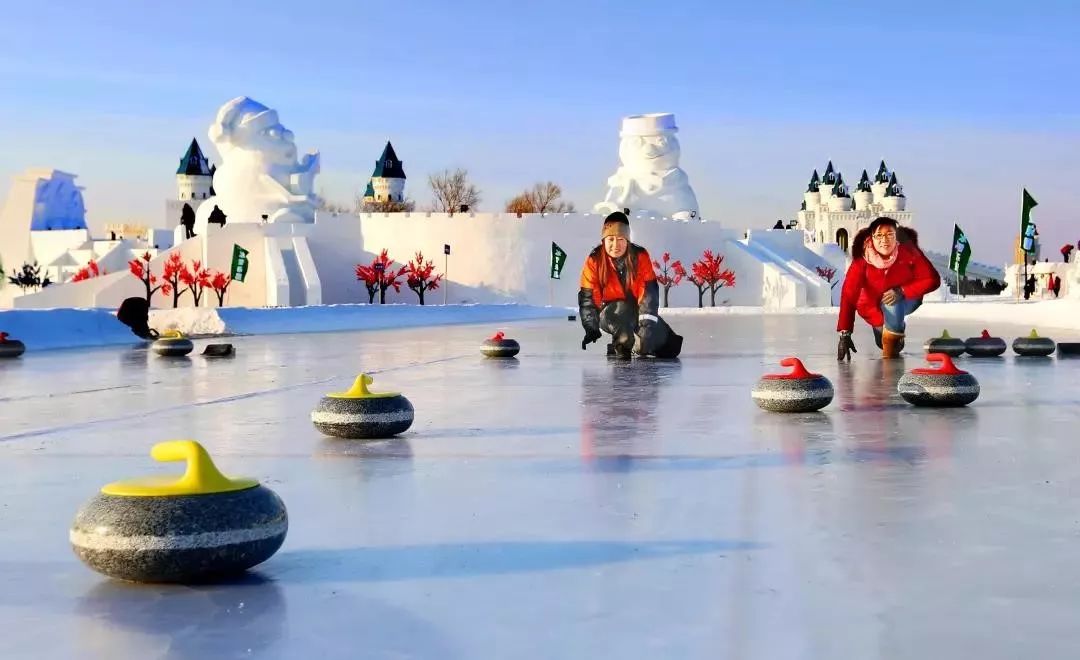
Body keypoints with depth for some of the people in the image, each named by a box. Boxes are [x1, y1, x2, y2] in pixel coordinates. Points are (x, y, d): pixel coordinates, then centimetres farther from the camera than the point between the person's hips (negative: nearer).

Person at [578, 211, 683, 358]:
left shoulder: (640, 256, -15)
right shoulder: (594, 261, -15)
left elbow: (649, 291, -19)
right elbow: (588, 297, -13)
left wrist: (647, 319, -31)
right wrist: (591, 328, -23)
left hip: (637, 309, 1)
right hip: (610, 310, -1)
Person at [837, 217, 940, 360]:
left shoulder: (909, 252, -29)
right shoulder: (862, 261, -28)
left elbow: (933, 280, -22)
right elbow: (848, 296, -33)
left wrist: (901, 291, -36)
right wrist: (844, 334, -42)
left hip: (907, 299, -2)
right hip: (874, 307, 2)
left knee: (893, 304, -33)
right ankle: (899, 326, 36)